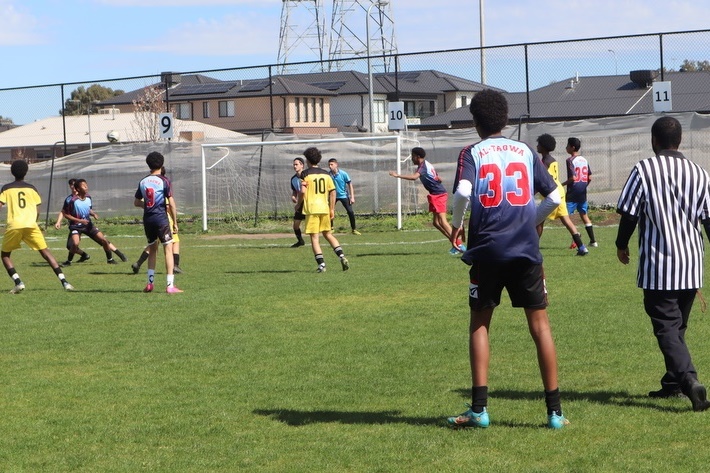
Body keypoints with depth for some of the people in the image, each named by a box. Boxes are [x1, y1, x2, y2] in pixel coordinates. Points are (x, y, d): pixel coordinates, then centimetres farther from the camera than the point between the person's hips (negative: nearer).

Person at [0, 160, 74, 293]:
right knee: (45, 252, 6)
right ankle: (64, 281, -6)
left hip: (13, 226, -1)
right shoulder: (31, 188, 14)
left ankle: (18, 282, -4)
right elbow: (38, 211, 12)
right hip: (31, 225, 1)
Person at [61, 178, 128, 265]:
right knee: (75, 244, -27)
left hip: (88, 224, 5)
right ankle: (69, 260, 0)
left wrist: (93, 214, -7)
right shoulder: (71, 200, -18)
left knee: (103, 240, -1)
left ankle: (110, 259, 20)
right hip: (76, 226, -5)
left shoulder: (88, 198, 0)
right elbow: (66, 214, -13)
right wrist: (79, 220, -19)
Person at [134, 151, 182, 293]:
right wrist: (175, 222, -3)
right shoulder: (164, 181, -7)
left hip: (147, 219, 5)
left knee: (152, 249, 19)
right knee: (168, 249, -3)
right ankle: (170, 285, -10)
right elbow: (171, 203, -10)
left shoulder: (143, 182, 7)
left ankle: (150, 283, 18)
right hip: (161, 218, -5)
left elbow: (136, 202, 15)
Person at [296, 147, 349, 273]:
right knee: (328, 234, 18)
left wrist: (298, 204, 3)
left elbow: (302, 191, -14)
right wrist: (332, 209, 13)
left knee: (314, 238, -1)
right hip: (324, 208, 5)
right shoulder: (325, 174, 10)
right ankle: (342, 256, 3)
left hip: (311, 209, -5)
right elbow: (332, 191, 8)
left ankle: (321, 264, -9)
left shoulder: (305, 174, -5)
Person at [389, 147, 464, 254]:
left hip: (438, 194, -10)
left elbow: (414, 177, -30)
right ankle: (456, 244, 7)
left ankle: (458, 244, -21)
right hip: (437, 194, 10)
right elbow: (439, 179, 26)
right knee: (436, 222, 10)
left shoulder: (423, 166, -11)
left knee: (442, 220, -15)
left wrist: (398, 176, -29)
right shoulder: (427, 165, 19)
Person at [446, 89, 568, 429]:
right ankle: (554, 410, 4)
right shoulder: (525, 152, 10)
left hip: (487, 250, -1)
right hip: (526, 250, 2)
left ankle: (479, 408, 4)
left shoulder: (472, 153, 1)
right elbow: (554, 197, 6)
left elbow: (463, 191, -17)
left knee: (480, 324, 11)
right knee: (540, 324, 5)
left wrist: (456, 224, -1)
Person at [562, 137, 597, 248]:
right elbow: (589, 177, 9)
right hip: (582, 193, 7)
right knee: (584, 216, 15)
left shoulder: (570, 160, -12)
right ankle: (593, 241, 14)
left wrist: (562, 184, -8)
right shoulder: (584, 160, 10)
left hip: (573, 193, -7)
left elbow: (573, 177, -20)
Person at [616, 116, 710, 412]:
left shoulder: (644, 170, -8)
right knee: (678, 325, 18)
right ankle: (673, 382, 25)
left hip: (658, 265, -5)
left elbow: (628, 213, -6)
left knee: (666, 326, -6)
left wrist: (621, 245, 11)